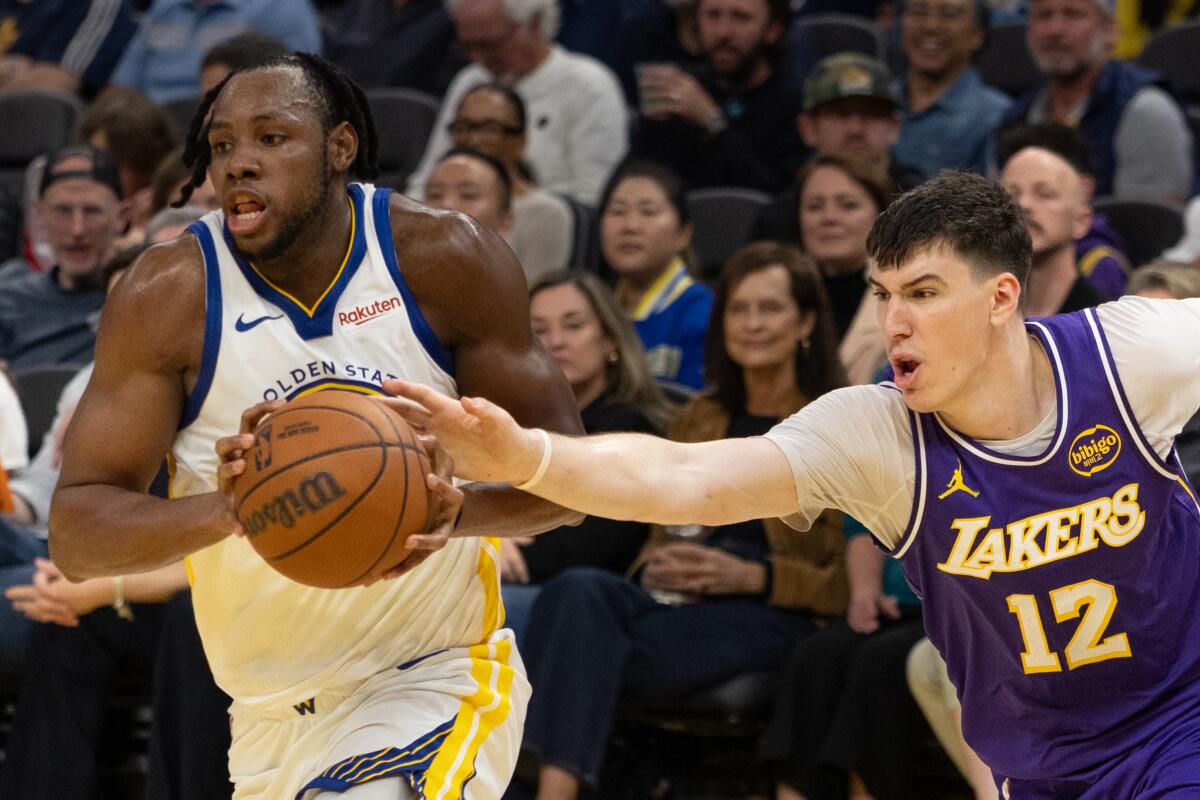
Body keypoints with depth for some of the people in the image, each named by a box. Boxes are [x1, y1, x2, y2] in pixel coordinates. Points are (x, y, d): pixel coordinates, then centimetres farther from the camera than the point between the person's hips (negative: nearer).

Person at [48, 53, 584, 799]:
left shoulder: (445, 259, -12)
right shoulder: (169, 296, -12)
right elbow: (75, 536, -15)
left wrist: (456, 510, -29)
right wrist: (224, 509, -34)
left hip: (441, 676, -3)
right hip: (273, 717, 3)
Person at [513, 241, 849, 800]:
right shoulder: (699, 420, 27)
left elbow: (853, 578, 1)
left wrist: (752, 576, -13)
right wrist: (654, 567, 5)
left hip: (774, 615, -5)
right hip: (678, 601, 5)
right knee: (578, 590, -32)